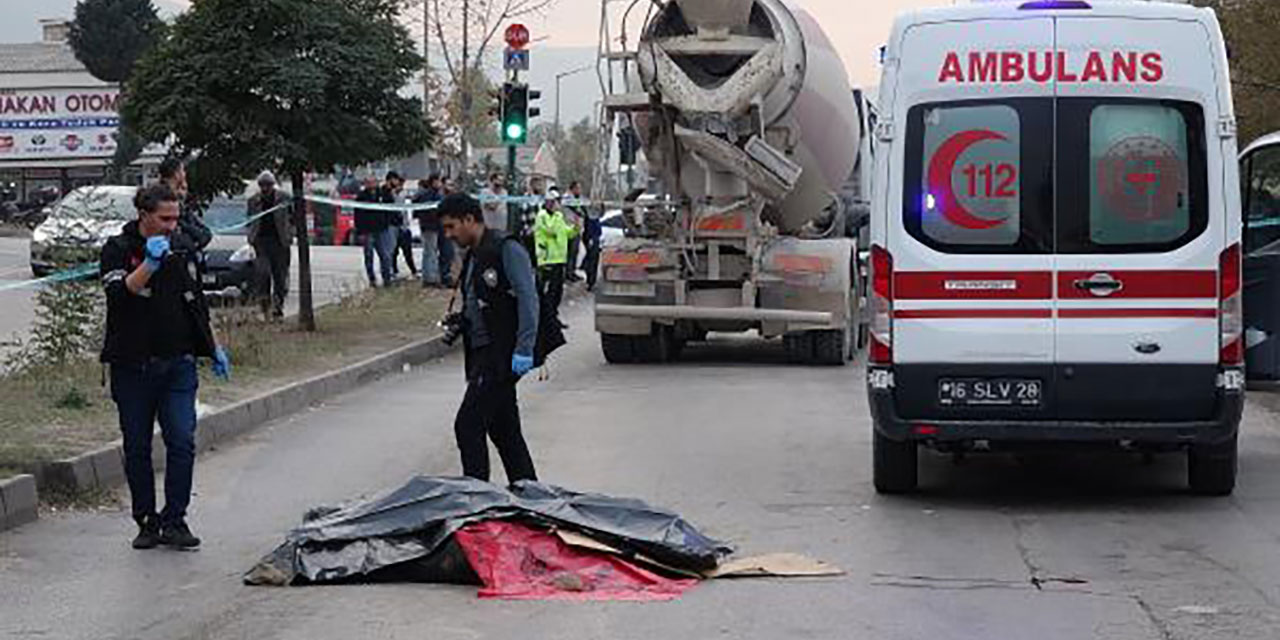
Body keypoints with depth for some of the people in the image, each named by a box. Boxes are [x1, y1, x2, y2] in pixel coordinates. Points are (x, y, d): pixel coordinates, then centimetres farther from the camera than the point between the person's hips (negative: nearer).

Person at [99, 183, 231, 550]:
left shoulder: (183, 247, 9)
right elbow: (120, 295, -23)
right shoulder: (118, 250, -5)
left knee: (182, 443, -7)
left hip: (178, 364, 3)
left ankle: (174, 521, -1)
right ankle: (147, 522, 15)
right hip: (132, 366, -3)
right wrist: (150, 263, -33)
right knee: (137, 448, 5)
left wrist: (212, 348, 21)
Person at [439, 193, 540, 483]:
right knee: (503, 429, 12)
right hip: (483, 354, 10)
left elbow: (528, 300, -18)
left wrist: (523, 350, -24)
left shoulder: (507, 250, -11)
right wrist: (457, 323, 12)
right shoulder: (472, 256, 17)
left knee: (468, 425, -12)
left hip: (501, 353, -10)